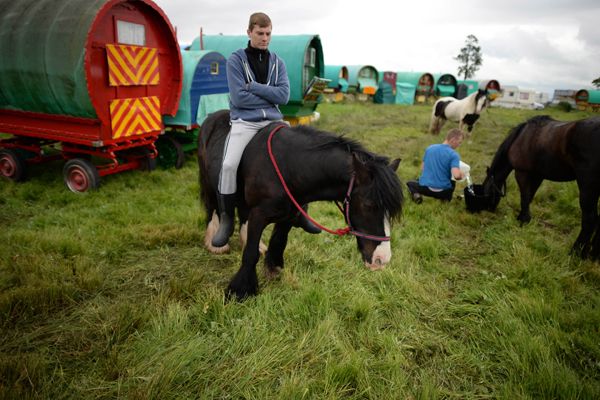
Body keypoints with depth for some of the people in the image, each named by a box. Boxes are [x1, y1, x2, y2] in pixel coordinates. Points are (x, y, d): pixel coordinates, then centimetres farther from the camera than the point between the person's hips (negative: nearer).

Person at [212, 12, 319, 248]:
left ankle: (299, 213, 8)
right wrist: (269, 96, -4)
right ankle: (226, 218, -5)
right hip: (244, 122, -3)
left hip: (274, 121, 4)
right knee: (229, 164, -26)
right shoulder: (236, 59, 1)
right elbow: (239, 97, -10)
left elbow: (284, 96, -3)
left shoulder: (277, 62, 11)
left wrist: (253, 86, -10)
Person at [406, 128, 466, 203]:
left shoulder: (430, 148, 3)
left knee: (410, 183, 32)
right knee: (452, 183, 35)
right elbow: (456, 176, -23)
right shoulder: (454, 155, -12)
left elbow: (422, 168, 11)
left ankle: (415, 194, 1)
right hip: (443, 191, -1)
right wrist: (462, 174, -1)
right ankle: (446, 197, 8)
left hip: (424, 187, 1)